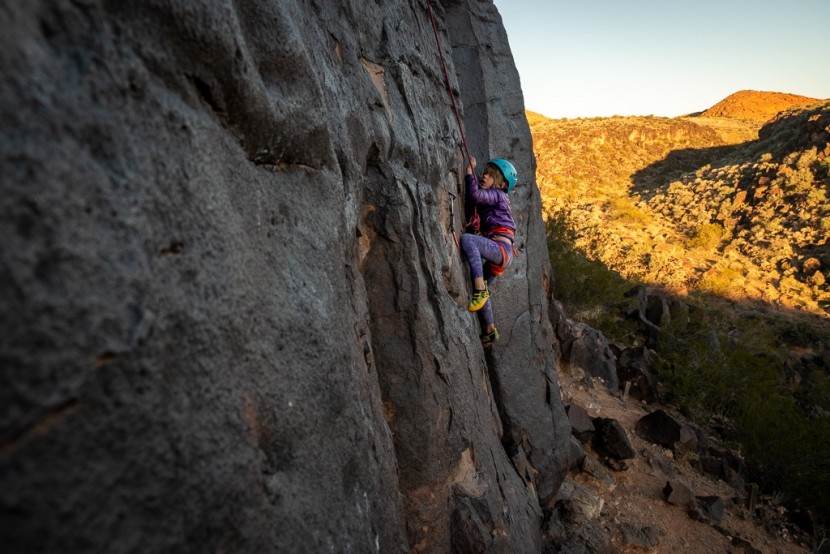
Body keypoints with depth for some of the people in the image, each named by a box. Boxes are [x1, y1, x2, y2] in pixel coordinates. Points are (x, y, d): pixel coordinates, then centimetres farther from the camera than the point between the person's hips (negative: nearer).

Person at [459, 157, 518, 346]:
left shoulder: (497, 194, 0)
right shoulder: (488, 198, 26)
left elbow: (475, 194, -19)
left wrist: (469, 171, -10)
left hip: (502, 247, -10)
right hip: (497, 253, 10)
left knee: (467, 239, -33)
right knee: (481, 293, 16)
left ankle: (480, 290, -35)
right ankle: (490, 331, 29)